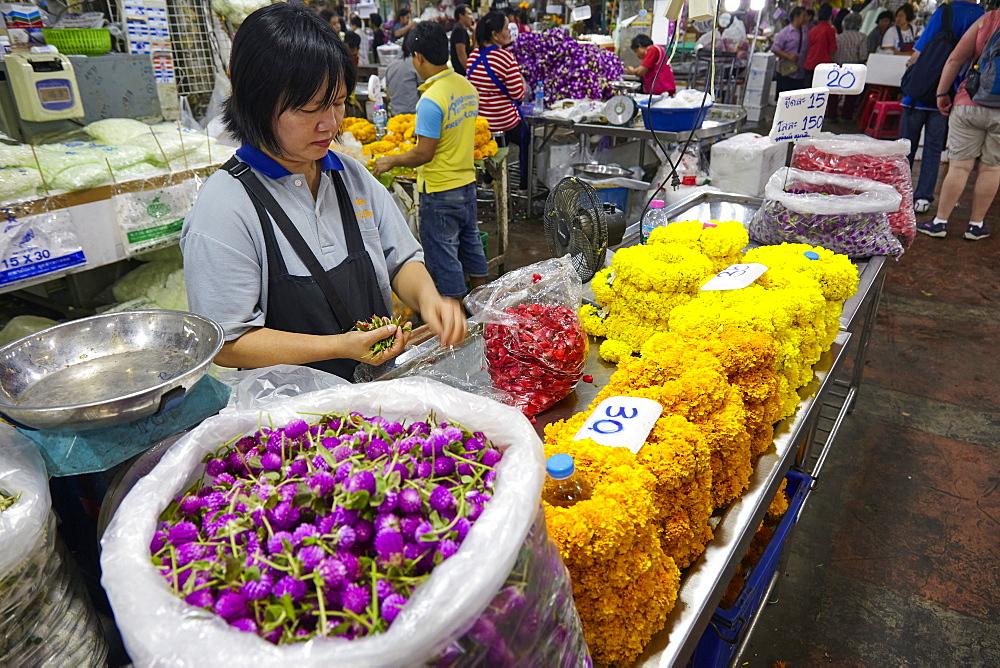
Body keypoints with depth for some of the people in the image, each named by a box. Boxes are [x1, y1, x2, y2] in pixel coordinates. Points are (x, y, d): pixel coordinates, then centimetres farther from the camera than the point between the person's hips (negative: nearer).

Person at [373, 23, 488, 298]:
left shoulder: (431, 100, -21)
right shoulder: (468, 87, 4)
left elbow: (424, 154, -19)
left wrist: (390, 161, -4)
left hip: (440, 192, -8)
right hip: (467, 183, 8)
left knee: (443, 256, 4)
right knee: (471, 244, 20)